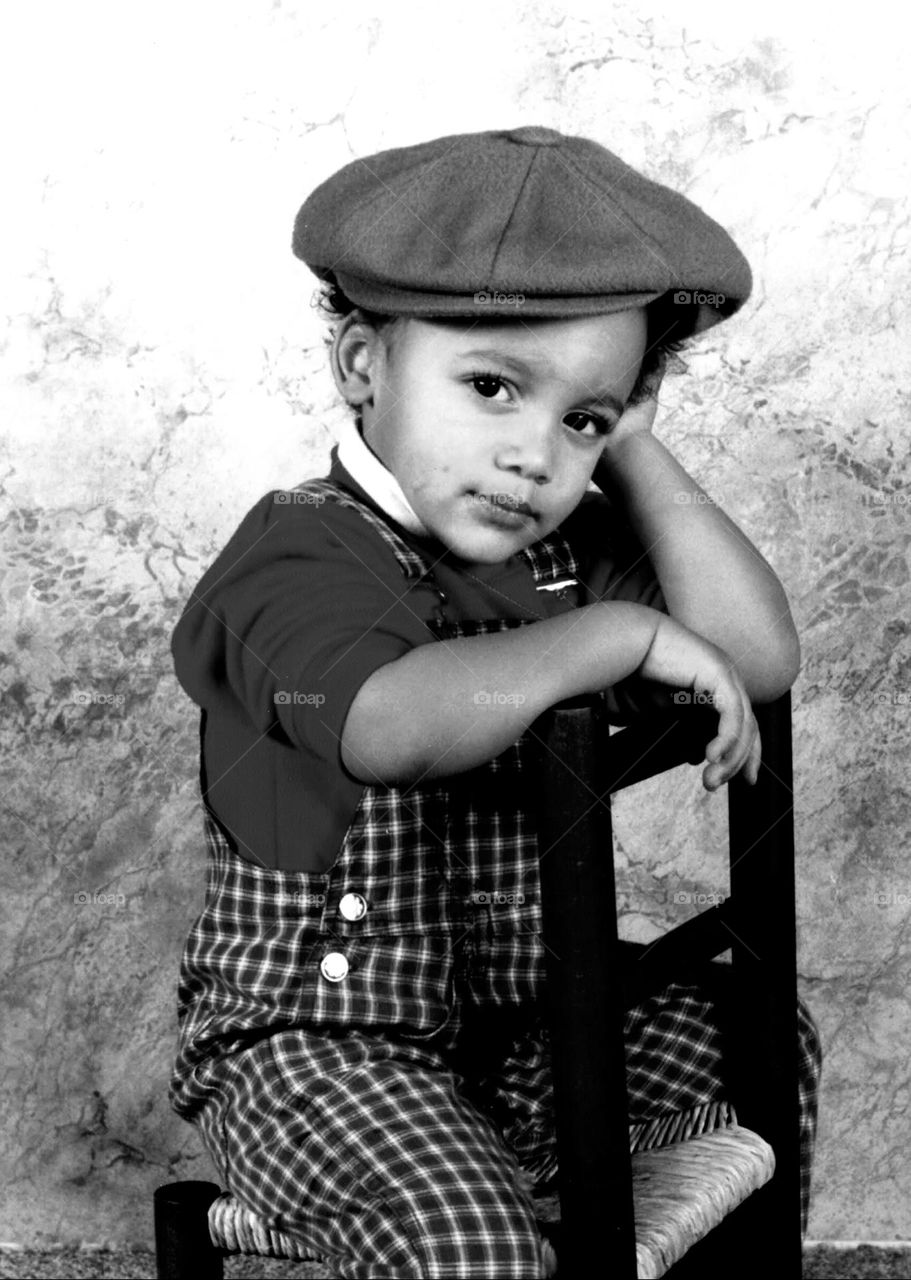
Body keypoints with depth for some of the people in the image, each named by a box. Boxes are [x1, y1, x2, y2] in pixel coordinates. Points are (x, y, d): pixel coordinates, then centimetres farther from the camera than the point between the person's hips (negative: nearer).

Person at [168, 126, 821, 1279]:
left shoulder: (571, 546, 2)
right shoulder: (303, 558, -22)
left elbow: (759, 656, -9)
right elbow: (389, 727, -43)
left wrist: (634, 451, -9)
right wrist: (620, 635, -32)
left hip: (518, 1015, 8)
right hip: (316, 1044, -7)